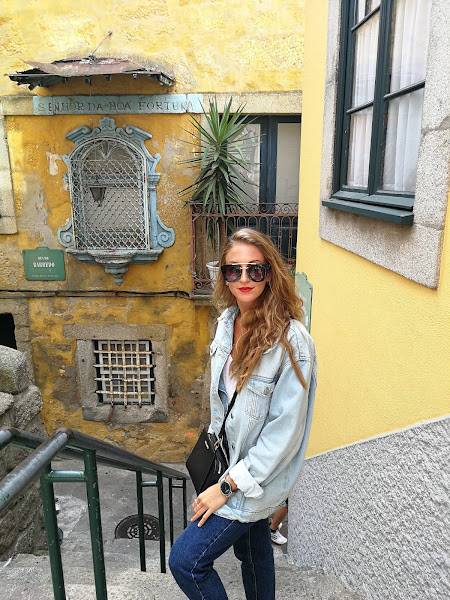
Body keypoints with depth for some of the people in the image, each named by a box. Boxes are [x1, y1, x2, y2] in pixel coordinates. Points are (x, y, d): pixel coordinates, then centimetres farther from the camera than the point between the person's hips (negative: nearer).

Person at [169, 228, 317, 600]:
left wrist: (228, 486, -20)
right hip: (228, 456, 7)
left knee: (185, 561, -3)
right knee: (251, 549, 25)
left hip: (258, 475, -6)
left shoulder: (291, 341, -26)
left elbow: (285, 430, -24)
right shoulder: (227, 322, -4)